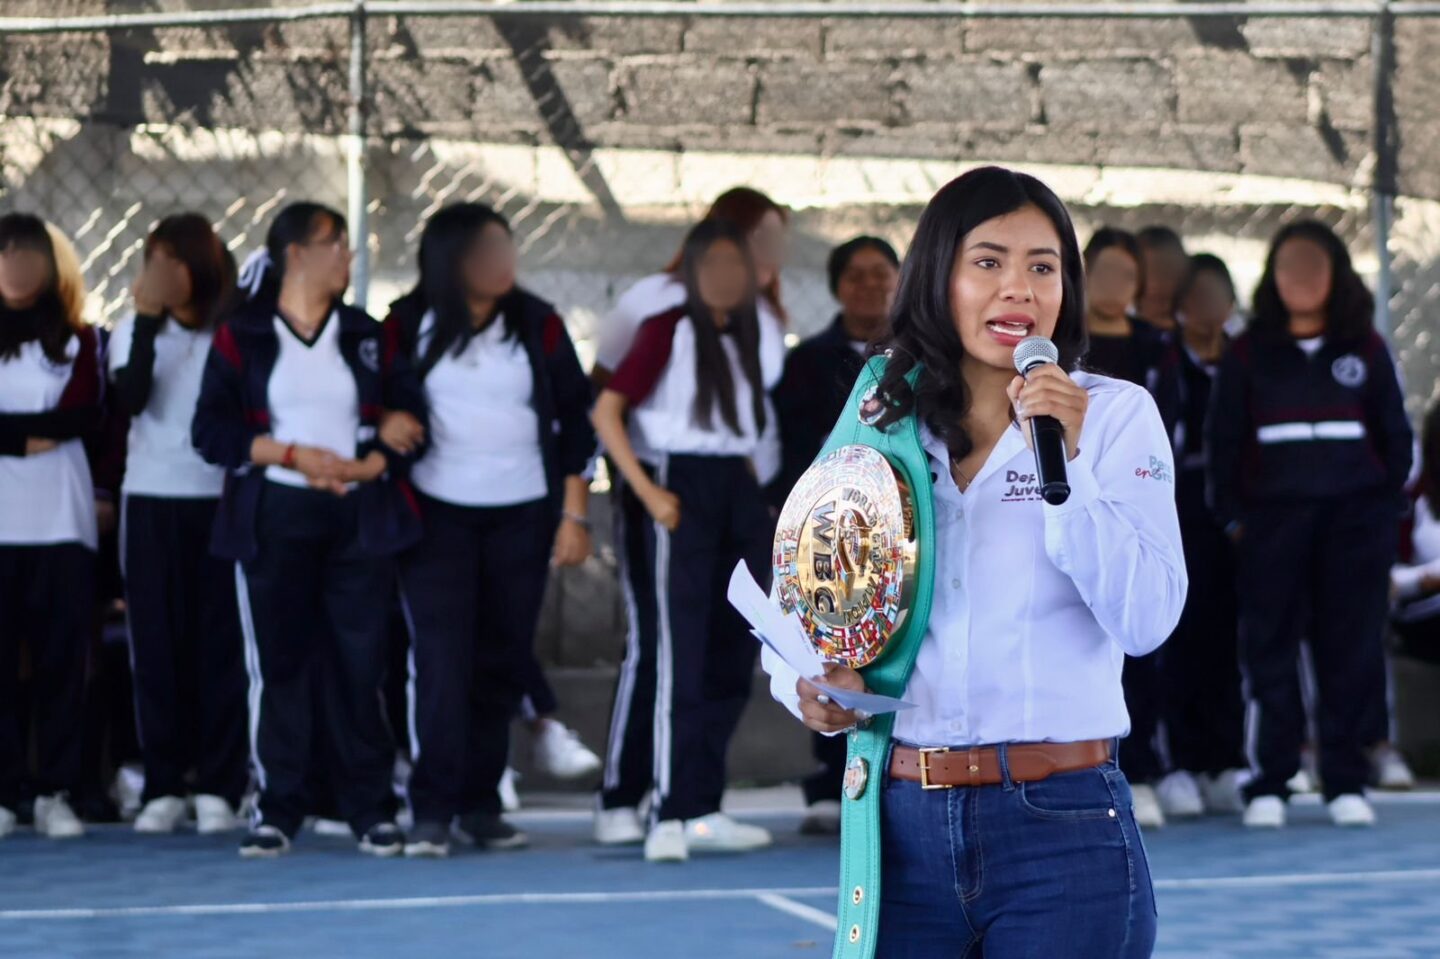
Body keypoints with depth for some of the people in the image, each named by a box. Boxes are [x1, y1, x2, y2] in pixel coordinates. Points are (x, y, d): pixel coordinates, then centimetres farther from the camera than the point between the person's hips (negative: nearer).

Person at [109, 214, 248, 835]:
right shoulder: (134, 331, 6)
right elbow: (132, 396, -12)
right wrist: (147, 320, -17)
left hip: (220, 497, -2)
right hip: (151, 498, 2)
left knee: (219, 642, -2)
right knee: (156, 642, 1)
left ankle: (218, 786, 2)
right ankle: (163, 787, 5)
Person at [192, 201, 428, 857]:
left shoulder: (367, 336, 12)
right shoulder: (241, 337, 3)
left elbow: (409, 420, 7)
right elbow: (212, 431, -4)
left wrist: (365, 466, -10)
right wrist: (292, 455, -12)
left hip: (359, 518, 2)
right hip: (274, 519, -2)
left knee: (360, 662, -2)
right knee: (280, 661, -2)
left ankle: (371, 809, 3)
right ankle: (276, 810, 5)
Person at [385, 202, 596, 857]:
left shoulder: (537, 324, 3)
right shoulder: (408, 326, -2)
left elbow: (576, 420, 6)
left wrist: (574, 515, 2)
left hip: (523, 517, 2)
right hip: (438, 516, -2)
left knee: (504, 663, 3)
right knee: (443, 662, -11)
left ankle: (482, 804, 11)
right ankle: (432, 811, -11)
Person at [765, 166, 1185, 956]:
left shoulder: (1115, 414, -1)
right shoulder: (885, 424, 8)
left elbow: (1146, 621, -12)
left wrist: (1064, 461, -19)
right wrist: (810, 689, -8)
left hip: (1062, 831, -3)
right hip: (904, 829, 3)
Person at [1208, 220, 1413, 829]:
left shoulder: (1364, 349, 9)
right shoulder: (1248, 354, 7)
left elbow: (1394, 433, 12)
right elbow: (1224, 438, 7)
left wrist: (1387, 509, 5)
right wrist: (1231, 516, 0)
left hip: (1355, 515, 1)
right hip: (1273, 518, -1)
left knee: (1352, 648, -1)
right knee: (1269, 648, -3)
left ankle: (1346, 783, 4)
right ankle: (1268, 784, 1)